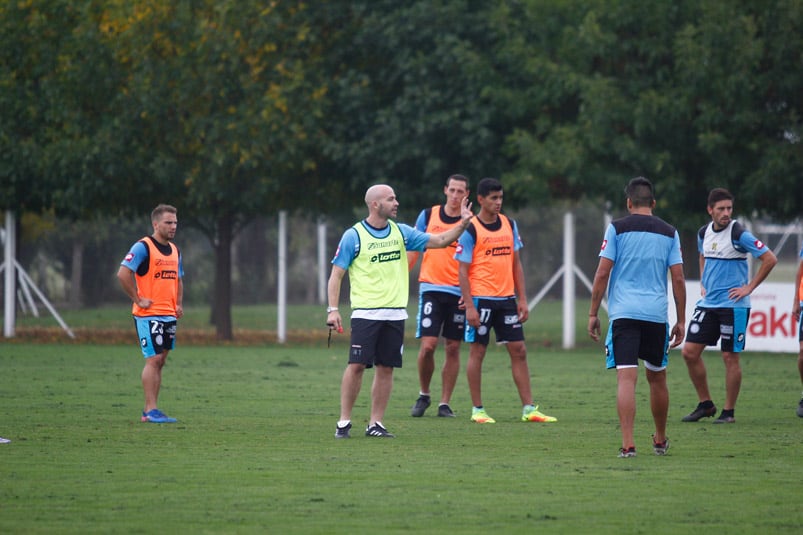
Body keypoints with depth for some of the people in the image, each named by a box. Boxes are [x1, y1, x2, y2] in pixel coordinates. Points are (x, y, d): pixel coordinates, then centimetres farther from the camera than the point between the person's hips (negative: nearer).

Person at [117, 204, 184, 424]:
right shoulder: (143, 247, -11)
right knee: (153, 360, -10)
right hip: (148, 315, -8)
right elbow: (123, 274, -19)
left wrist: (178, 305, 13)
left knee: (160, 361, 7)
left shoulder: (174, 250, 15)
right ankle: (151, 410, -8)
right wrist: (138, 300, -16)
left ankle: (150, 410, 11)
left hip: (169, 315, 8)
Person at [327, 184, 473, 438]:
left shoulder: (401, 232, 9)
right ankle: (344, 422, -3)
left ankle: (375, 423, 9)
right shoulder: (353, 236, -3)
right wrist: (333, 309, -11)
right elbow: (336, 275, -2)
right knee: (357, 365, -10)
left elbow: (440, 240, 11)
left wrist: (462, 223, -4)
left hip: (395, 313, 4)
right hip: (365, 312, -4)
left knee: (386, 368, 3)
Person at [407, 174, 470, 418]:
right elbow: (413, 251, 11)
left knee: (453, 348, 2)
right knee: (428, 345, -10)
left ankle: (445, 403, 10)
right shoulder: (428, 215, 5)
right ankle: (424, 395, 11)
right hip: (431, 288, 0)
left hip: (459, 293, 0)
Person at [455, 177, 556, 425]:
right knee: (477, 351, 1)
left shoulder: (509, 225, 10)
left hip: (507, 298, 5)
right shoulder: (470, 230, -7)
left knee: (518, 351, 3)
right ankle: (477, 409, 9)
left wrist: (522, 299, 9)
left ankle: (528, 409, 5)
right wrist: (469, 306, -14)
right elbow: (463, 270, -7)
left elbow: (516, 264, 15)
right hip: (481, 299, -5)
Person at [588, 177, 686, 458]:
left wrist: (593, 313, 3)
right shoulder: (669, 232, 9)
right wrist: (681, 321, 12)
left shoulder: (617, 228, 2)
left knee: (626, 378, -8)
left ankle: (628, 444, -18)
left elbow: (603, 273, -3)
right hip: (656, 313, 3)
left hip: (623, 313, -3)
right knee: (657, 377, 17)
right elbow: (678, 279, 6)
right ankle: (660, 440, 31)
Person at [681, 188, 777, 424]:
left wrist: (749, 287, -11)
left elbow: (770, 259, -13)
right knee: (690, 352, 1)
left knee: (730, 357, -2)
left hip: (733, 305, -6)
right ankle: (705, 404, 14)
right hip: (708, 303, 6)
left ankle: (729, 411, 8)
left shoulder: (738, 234, -13)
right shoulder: (704, 233, 7)